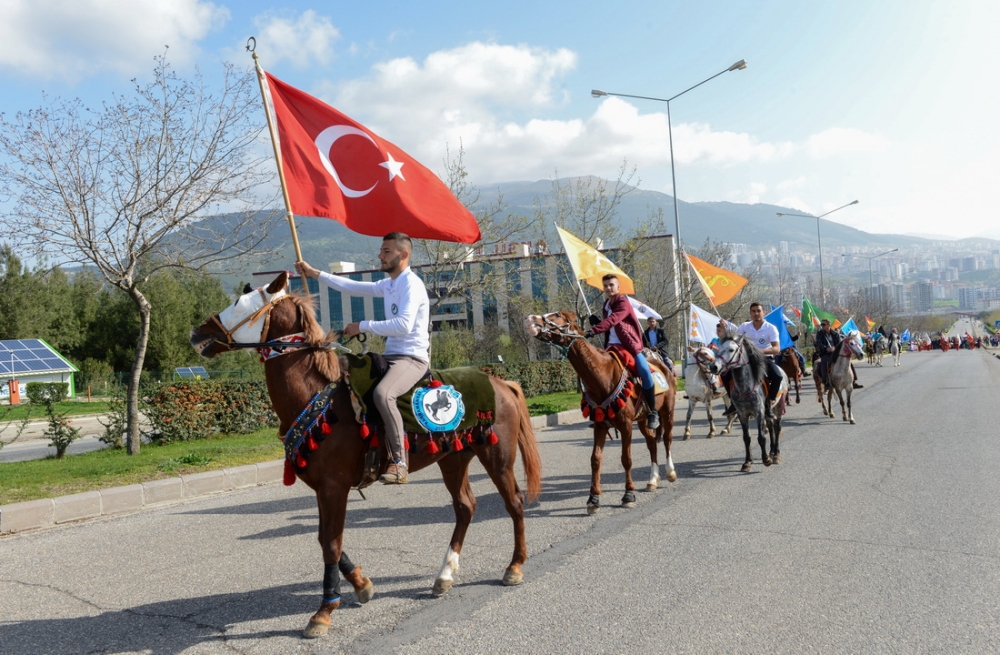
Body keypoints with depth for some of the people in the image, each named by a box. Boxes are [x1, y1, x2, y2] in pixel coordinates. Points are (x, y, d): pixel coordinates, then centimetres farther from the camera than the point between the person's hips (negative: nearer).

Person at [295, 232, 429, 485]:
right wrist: (315, 274, 25)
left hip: (412, 357, -10)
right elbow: (354, 287, 25)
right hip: (391, 355, 10)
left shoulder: (411, 283, -13)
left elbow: (404, 325, -26)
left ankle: (399, 464, -31)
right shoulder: (389, 284, 17)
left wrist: (363, 326, -20)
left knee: (382, 394, -36)